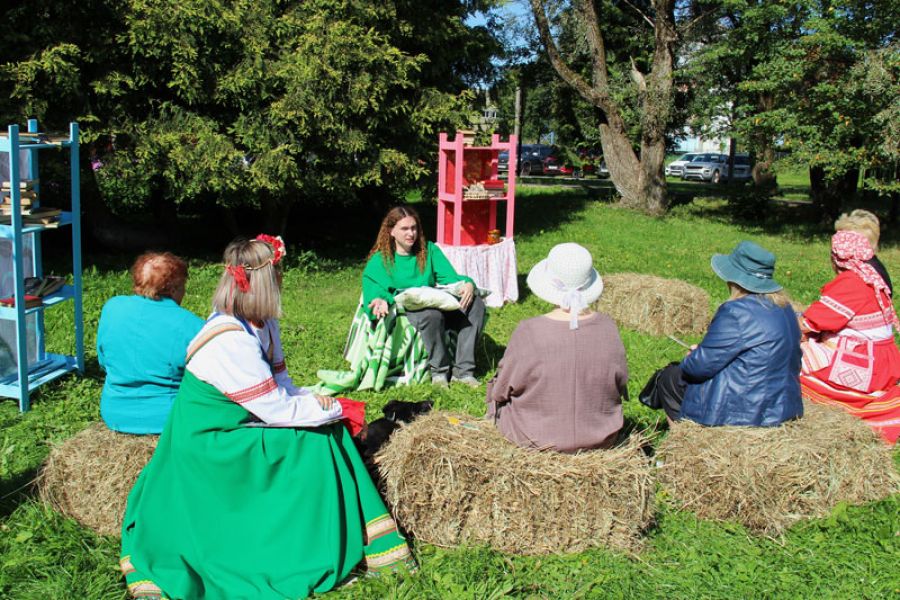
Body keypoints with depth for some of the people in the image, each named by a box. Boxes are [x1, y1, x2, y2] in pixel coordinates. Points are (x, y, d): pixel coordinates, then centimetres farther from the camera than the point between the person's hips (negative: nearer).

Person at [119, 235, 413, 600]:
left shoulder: (261, 324, 0)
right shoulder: (231, 342, -29)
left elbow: (281, 387, 4)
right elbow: (279, 411, -25)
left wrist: (314, 401, -14)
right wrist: (335, 410, -13)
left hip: (238, 425, 9)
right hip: (213, 443, -9)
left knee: (331, 430, -1)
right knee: (316, 442, -12)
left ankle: (369, 542, 4)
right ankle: (326, 555, 3)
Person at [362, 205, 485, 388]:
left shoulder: (429, 250, 14)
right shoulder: (380, 260, 4)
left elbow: (450, 277, 4)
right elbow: (373, 292, -8)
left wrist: (467, 284, -19)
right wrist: (380, 301, -33)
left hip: (436, 305, 5)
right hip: (402, 313, -4)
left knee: (476, 304, -20)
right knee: (431, 313, -38)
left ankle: (463, 371, -24)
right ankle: (438, 371, -20)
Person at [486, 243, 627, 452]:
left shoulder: (529, 332, -24)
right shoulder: (607, 327, -15)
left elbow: (502, 390, -11)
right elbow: (620, 383, 1)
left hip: (536, 439, -4)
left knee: (494, 389, 24)